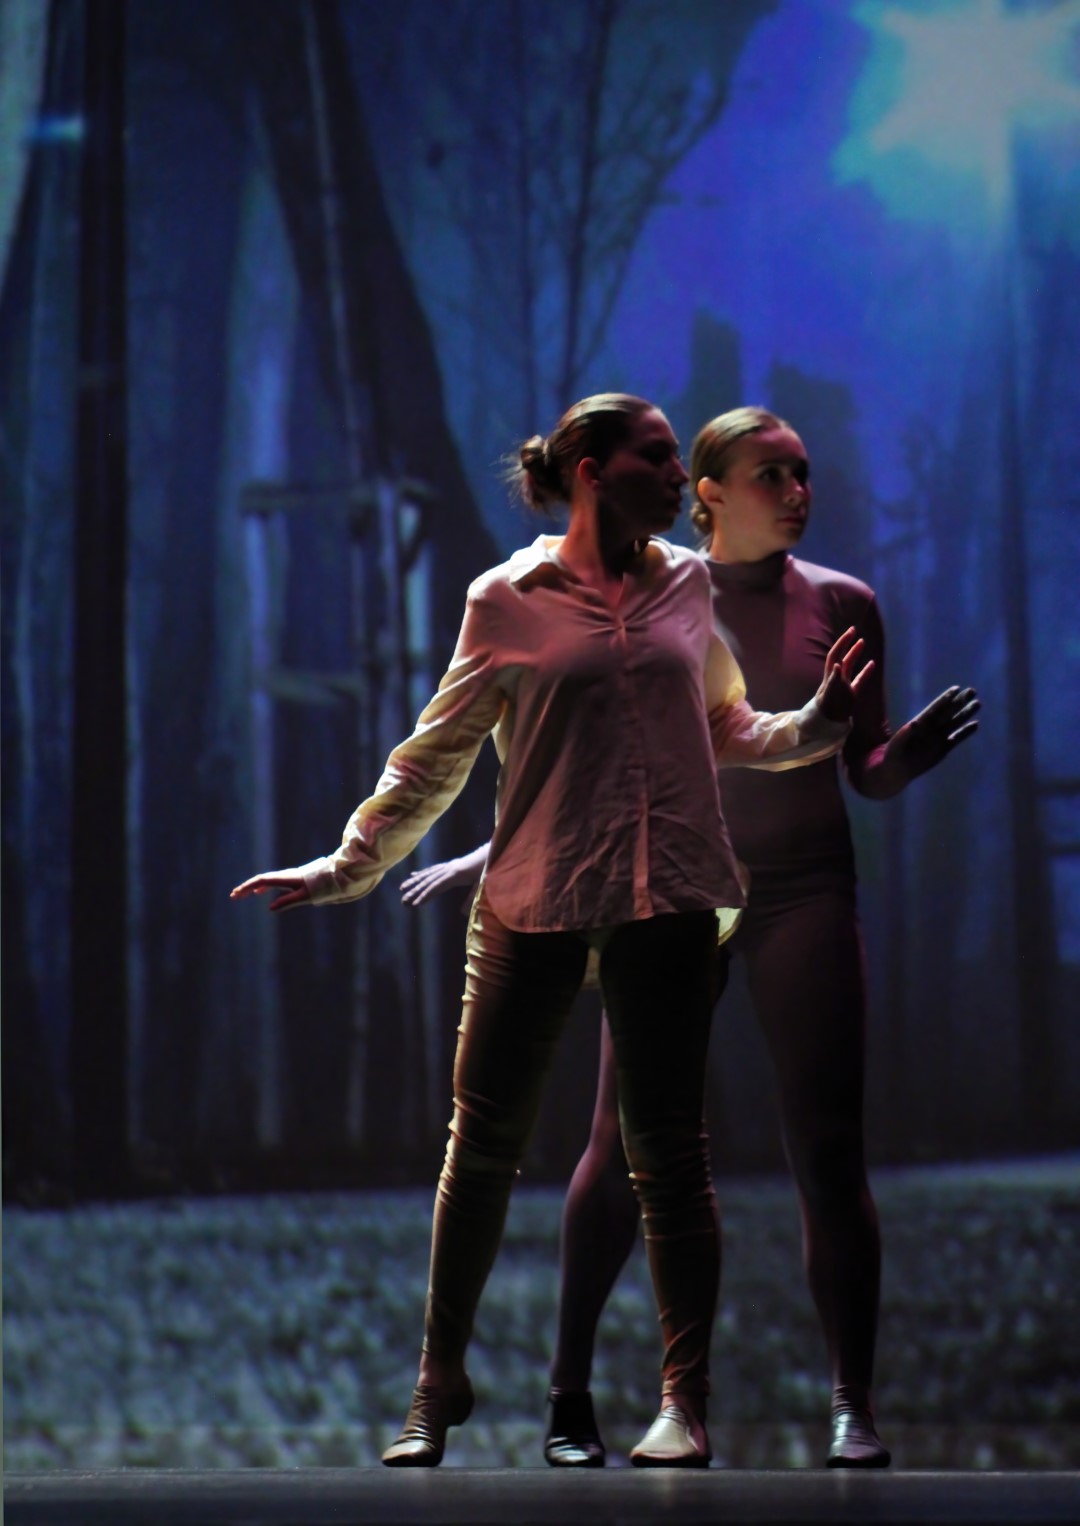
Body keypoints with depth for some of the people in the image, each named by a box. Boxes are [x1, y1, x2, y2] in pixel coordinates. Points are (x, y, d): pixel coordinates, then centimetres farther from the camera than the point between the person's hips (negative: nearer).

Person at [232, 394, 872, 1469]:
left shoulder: (690, 587, 9)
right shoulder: (509, 601, 1)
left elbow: (729, 732, 19)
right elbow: (436, 755, 7)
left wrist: (821, 722, 2)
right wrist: (347, 867, 6)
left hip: (667, 897, 2)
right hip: (533, 899, -1)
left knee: (666, 1148, 0)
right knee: (483, 1139, 3)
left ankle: (683, 1397, 6)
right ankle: (440, 1381, 17)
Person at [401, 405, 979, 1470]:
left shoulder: (840, 605, 4)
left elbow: (868, 774, 7)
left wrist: (912, 753, -14)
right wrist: (496, 852, 3)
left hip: (804, 890, 1)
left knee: (827, 1152, -5)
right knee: (623, 1144, -3)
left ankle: (852, 1406, 0)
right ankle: (569, 1395, 8)